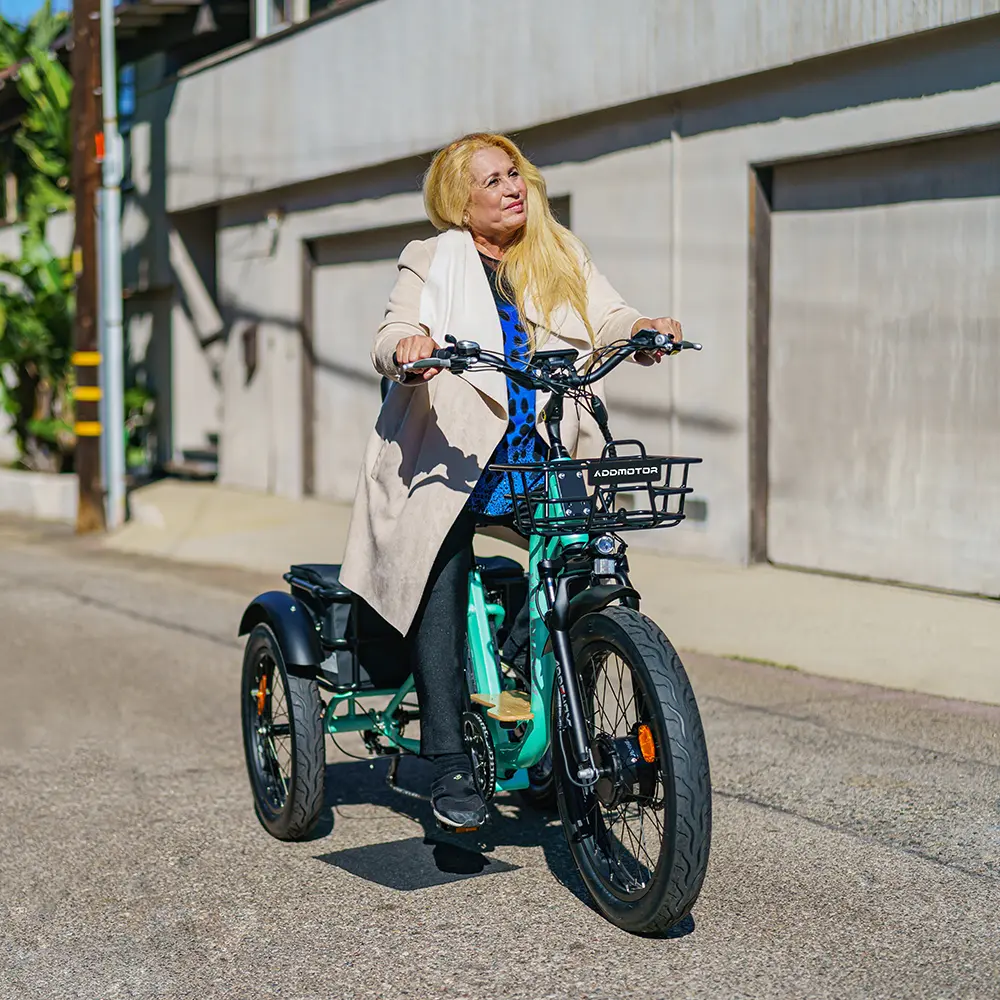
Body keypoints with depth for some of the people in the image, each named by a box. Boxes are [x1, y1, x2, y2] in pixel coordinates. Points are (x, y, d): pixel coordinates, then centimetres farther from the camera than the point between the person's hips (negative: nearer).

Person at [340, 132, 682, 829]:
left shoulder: (562, 254, 20)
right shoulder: (435, 261, 12)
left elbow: (607, 319, 7)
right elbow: (392, 340, -2)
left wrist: (645, 330, -16)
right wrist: (408, 347, -26)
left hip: (543, 457, 3)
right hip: (454, 450, -2)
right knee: (442, 573, -23)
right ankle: (449, 762, -18)